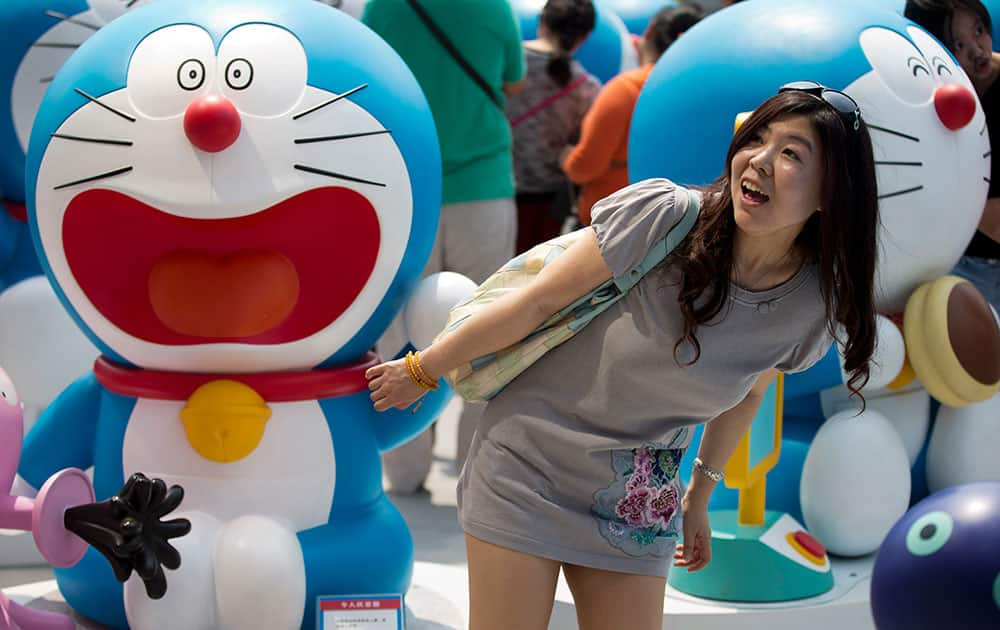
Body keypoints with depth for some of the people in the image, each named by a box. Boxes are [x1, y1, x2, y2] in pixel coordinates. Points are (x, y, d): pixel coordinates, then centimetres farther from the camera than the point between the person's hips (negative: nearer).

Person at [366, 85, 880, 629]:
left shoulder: (816, 301, -9)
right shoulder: (663, 214, -22)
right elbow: (534, 304, -14)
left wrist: (699, 494, 20)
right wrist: (421, 372, -4)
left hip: (638, 504, 4)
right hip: (531, 465, -3)